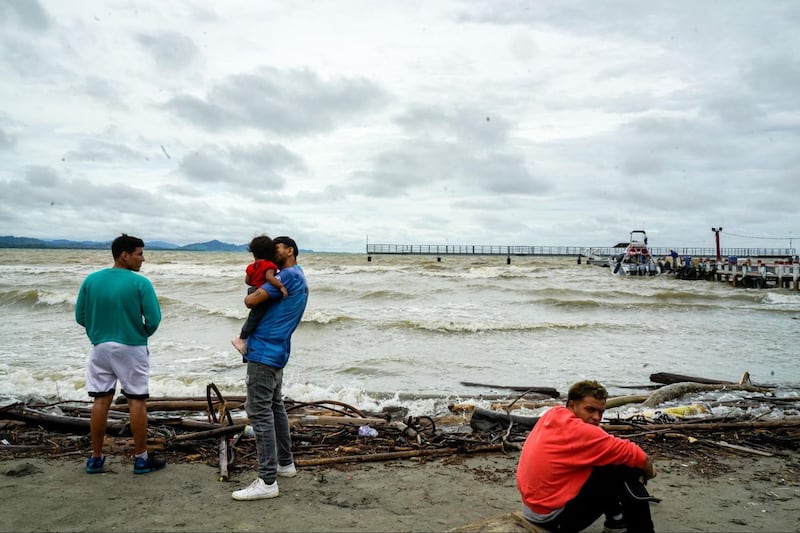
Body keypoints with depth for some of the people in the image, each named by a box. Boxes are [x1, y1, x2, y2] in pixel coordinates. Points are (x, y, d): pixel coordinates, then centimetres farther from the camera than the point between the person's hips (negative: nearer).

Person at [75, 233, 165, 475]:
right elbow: (153, 319, -14)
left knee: (101, 401, 11)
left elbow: (80, 317, 5)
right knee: (137, 401, 4)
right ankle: (141, 458, 10)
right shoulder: (140, 283, -13)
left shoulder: (91, 280, 0)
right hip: (131, 348, -4)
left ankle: (96, 458, 19)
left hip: (100, 347, 4)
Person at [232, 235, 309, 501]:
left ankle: (267, 481, -7)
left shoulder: (289, 275, -14)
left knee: (260, 413, -9)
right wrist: (257, 290, 4)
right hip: (276, 351, 11)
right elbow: (267, 297, 22)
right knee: (275, 407, 19)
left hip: (264, 351, -11)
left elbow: (251, 301, -19)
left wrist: (248, 296, 3)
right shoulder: (297, 277, 18)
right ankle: (285, 463, 30)